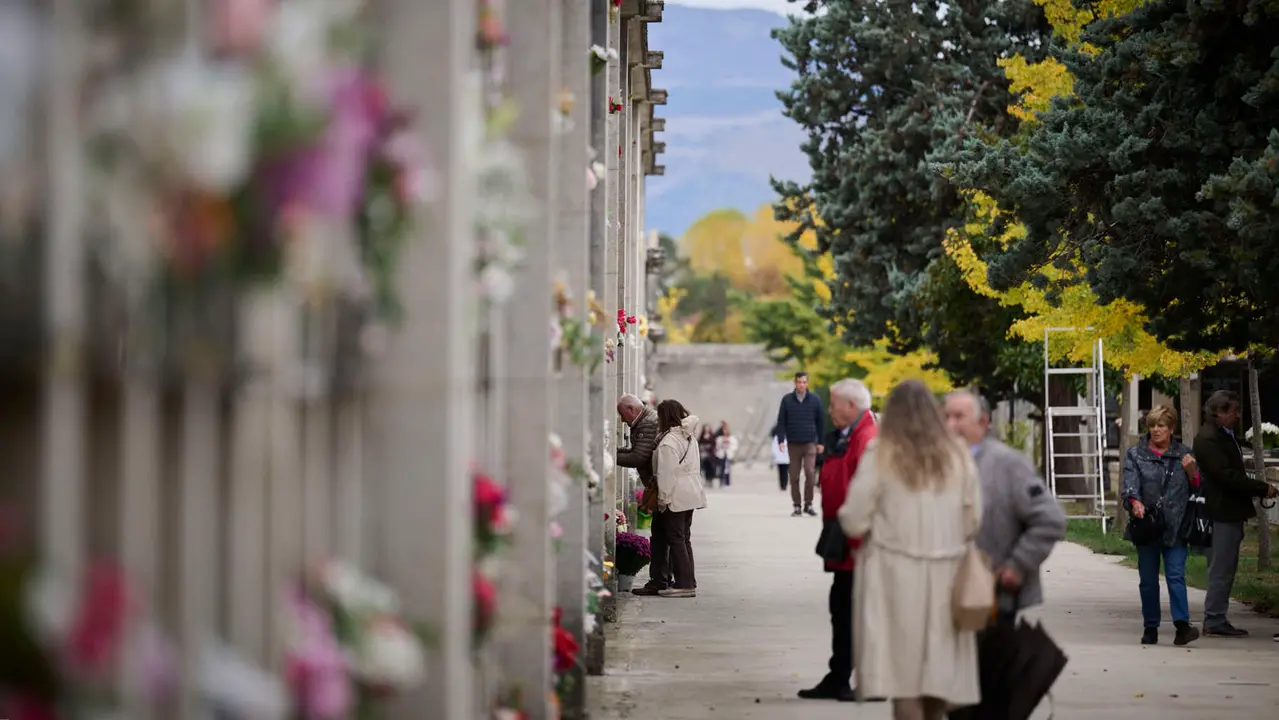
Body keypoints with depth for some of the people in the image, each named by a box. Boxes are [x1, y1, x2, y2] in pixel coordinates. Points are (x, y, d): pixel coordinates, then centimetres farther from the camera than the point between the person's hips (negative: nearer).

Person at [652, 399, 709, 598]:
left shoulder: (668, 442, -16)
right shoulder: (689, 437, 12)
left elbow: (667, 474, -18)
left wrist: (663, 499, -12)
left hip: (676, 497, -9)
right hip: (692, 494, 9)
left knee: (676, 539, -5)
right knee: (684, 538, 14)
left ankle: (684, 584, -7)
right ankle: (689, 582, 16)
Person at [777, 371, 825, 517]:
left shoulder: (815, 400, 2)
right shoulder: (787, 400, 2)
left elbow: (821, 422, 7)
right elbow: (781, 421, 4)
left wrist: (820, 442, 5)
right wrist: (781, 440, -5)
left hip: (810, 443, -1)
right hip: (793, 444, 1)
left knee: (810, 472, -14)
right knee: (794, 476, 3)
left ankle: (808, 504, -2)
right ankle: (797, 506, 11)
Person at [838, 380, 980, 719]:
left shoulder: (880, 456, -5)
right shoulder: (959, 457, 4)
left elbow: (854, 522, -6)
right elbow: (973, 522, 7)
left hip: (896, 576, -3)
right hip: (944, 577, 3)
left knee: (904, 676, -1)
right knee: (937, 673, 12)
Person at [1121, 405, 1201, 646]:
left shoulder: (1184, 455, 11)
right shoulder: (1135, 454, 9)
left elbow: (1197, 488, 12)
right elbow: (1130, 483, -6)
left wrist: (1191, 471, -8)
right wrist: (1135, 502, -26)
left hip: (1175, 527, -1)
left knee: (1176, 576, -12)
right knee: (1148, 579, 5)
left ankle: (1182, 626, -19)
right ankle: (1150, 628, 13)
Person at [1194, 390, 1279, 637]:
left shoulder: (1225, 435, 18)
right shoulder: (1208, 439, -15)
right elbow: (1227, 476, -21)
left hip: (1230, 513, 10)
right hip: (1222, 512, -10)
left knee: (1224, 570, 12)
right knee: (1221, 569, -7)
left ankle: (1215, 620, 16)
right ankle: (1215, 621, -3)